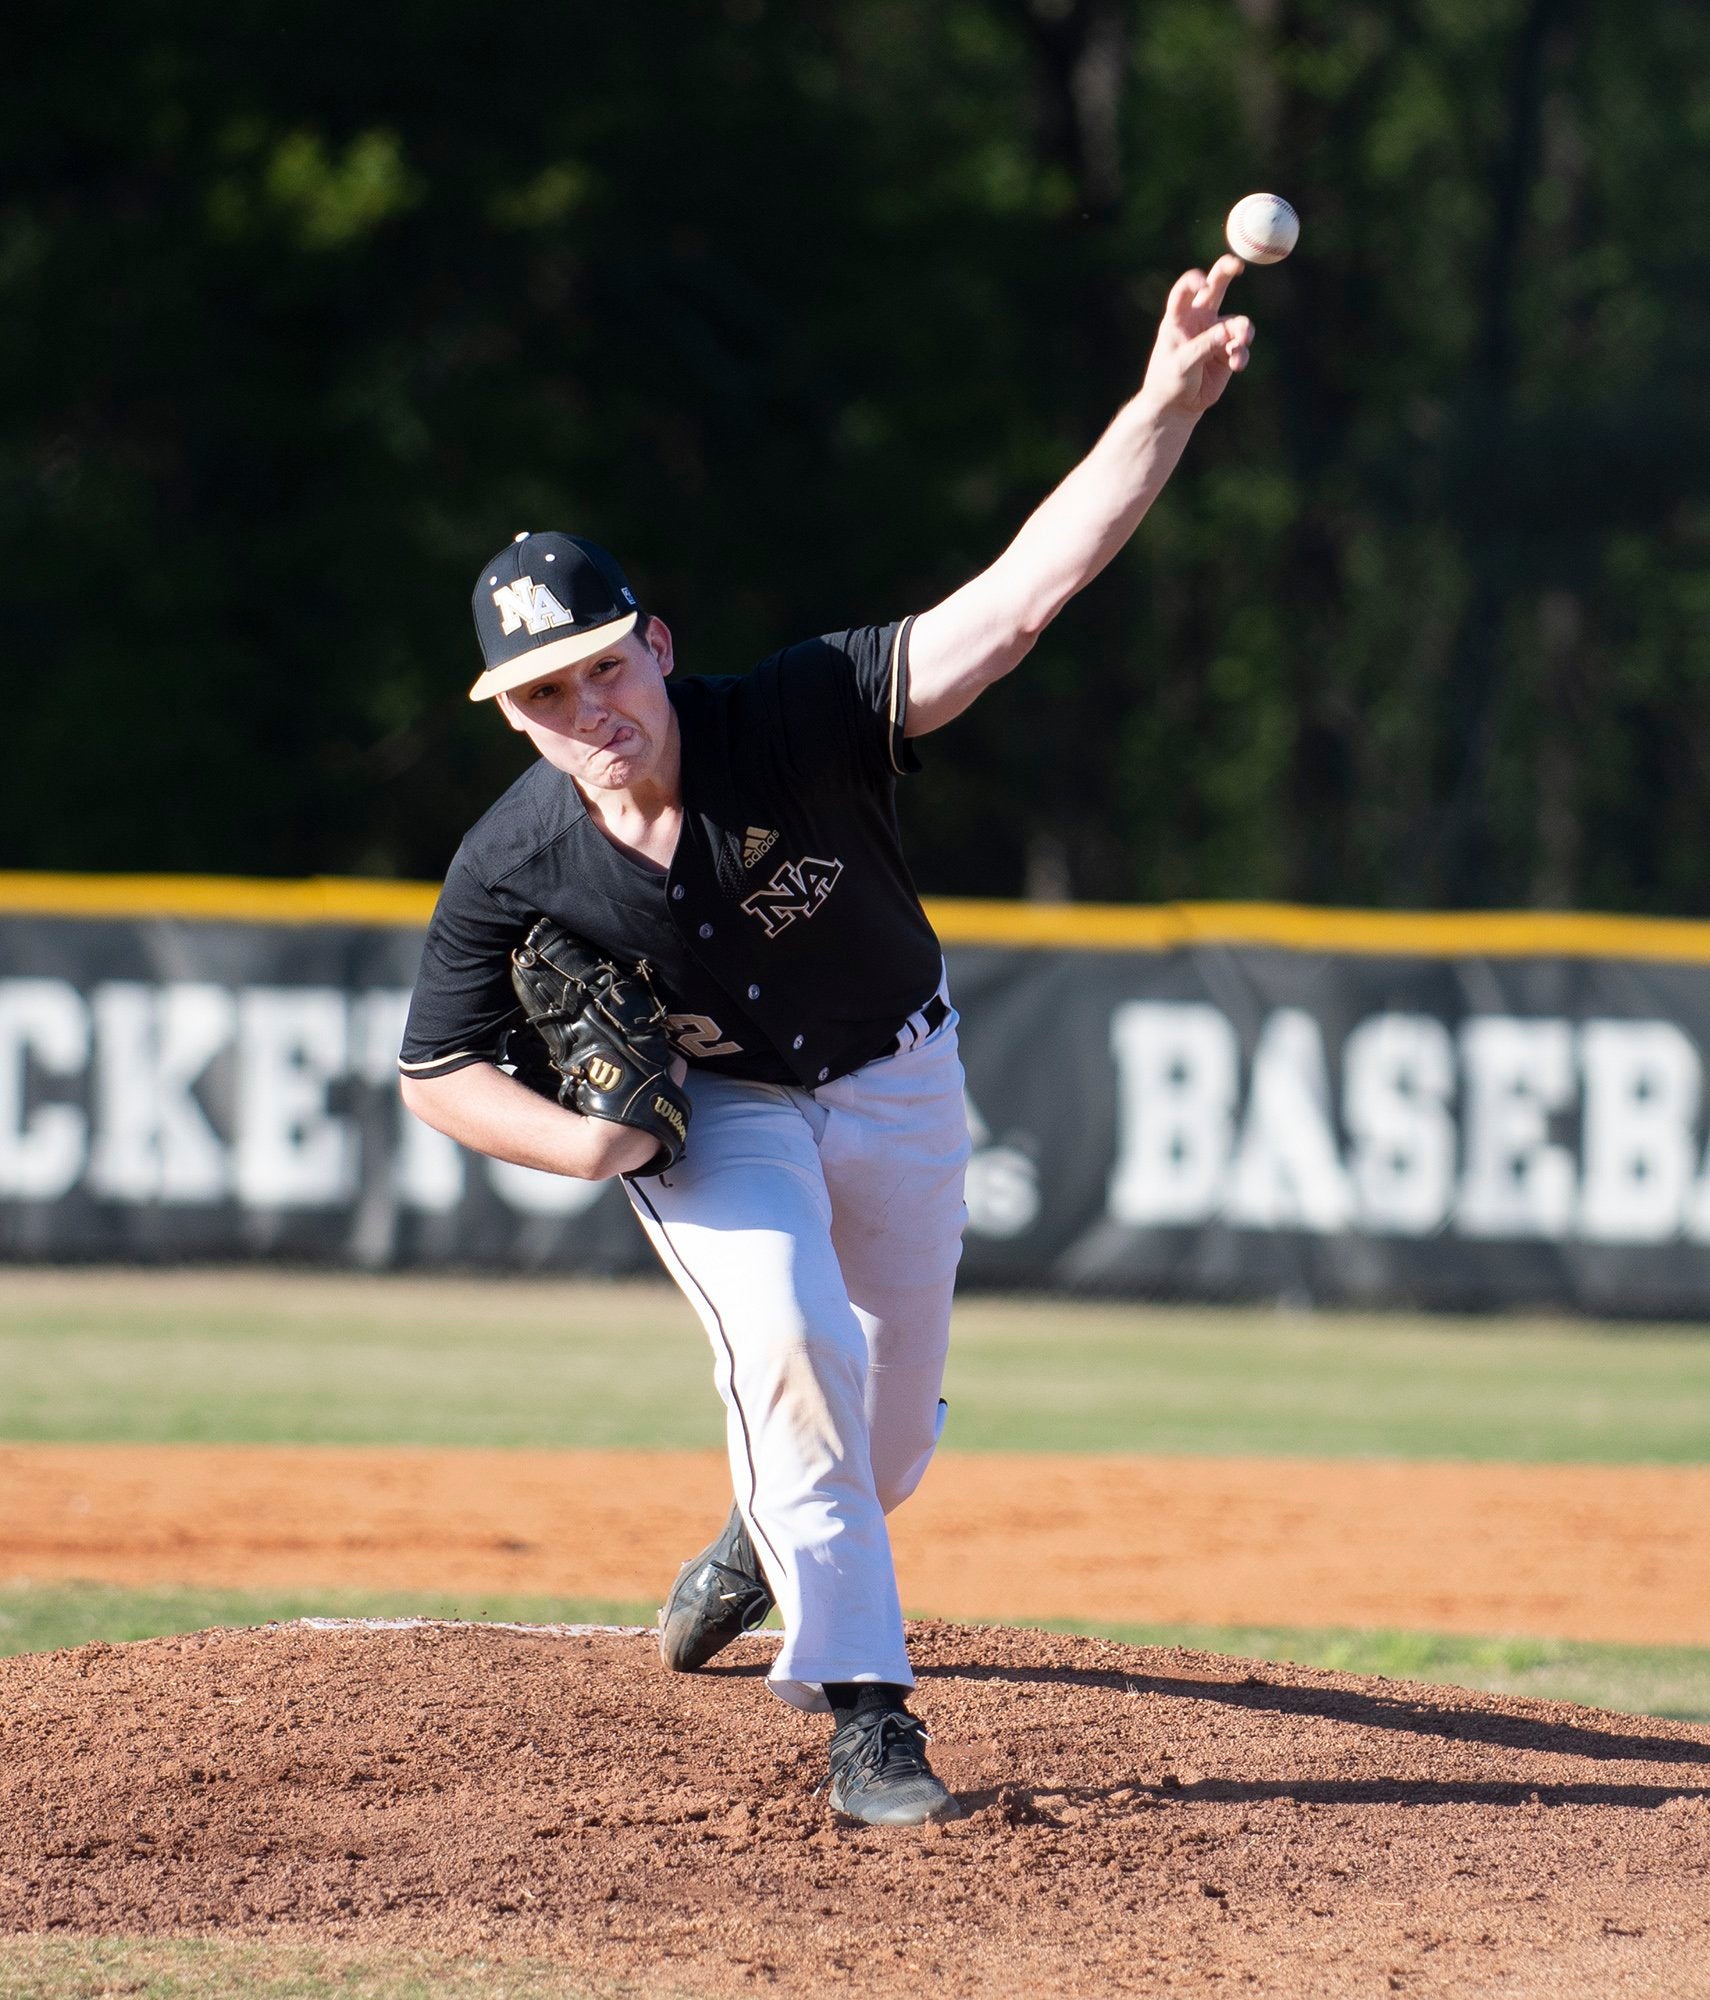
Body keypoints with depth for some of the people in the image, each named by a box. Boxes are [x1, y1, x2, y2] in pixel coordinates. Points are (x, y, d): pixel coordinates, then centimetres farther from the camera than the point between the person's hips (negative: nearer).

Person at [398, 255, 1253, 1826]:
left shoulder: (799, 721, -32)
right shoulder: (512, 873, -25)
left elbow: (1020, 597, -42)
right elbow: (439, 1075, -9)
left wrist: (1164, 410, -55)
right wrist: (576, 1139, -29)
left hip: (893, 1076, 1)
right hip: (702, 1110, -1)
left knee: (891, 1434, 13)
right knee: (793, 1341, -27)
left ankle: (776, 1544, 50)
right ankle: (866, 1712, -18)